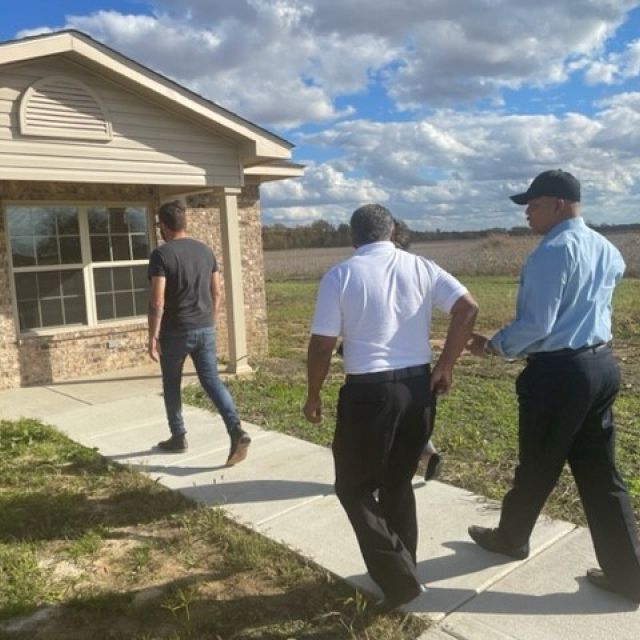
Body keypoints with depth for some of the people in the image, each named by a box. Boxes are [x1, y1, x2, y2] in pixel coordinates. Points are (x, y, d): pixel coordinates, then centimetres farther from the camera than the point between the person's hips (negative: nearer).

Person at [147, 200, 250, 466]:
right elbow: (216, 293, 11)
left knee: (171, 384, 14)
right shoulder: (205, 250, 7)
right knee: (212, 380, 5)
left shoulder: (161, 255, -12)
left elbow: (157, 302, -17)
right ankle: (237, 431, -11)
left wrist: (153, 337, -11)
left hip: (175, 332, -5)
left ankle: (178, 437, 25)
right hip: (205, 329, 5)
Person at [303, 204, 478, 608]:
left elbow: (322, 345, -6)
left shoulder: (340, 276, -4)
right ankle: (403, 571, 33)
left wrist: (314, 395, 8)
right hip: (418, 388, 5)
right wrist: (446, 366, 1)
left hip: (368, 392, -5)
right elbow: (468, 308, -5)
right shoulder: (421, 267, 5)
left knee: (354, 487, 13)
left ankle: (398, 579, 10)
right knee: (398, 483, 22)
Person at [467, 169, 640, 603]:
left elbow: (536, 325, -21)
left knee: (537, 467, 12)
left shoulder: (553, 251, -17)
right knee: (601, 473, 14)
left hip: (557, 373, -8)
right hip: (601, 365, 8)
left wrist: (495, 346, -6)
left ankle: (511, 538, 35)